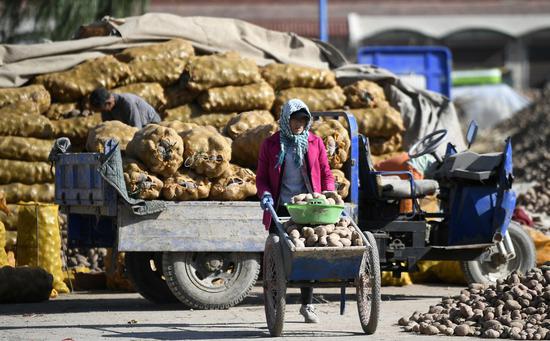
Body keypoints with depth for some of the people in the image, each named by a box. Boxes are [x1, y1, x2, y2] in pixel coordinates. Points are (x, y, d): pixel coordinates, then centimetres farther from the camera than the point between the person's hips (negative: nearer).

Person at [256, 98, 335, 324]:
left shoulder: (315, 143, 8)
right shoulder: (271, 144, 4)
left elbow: (326, 174, 10)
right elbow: (261, 177, 5)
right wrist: (265, 195, -14)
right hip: (280, 209, -1)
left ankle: (307, 305, 16)